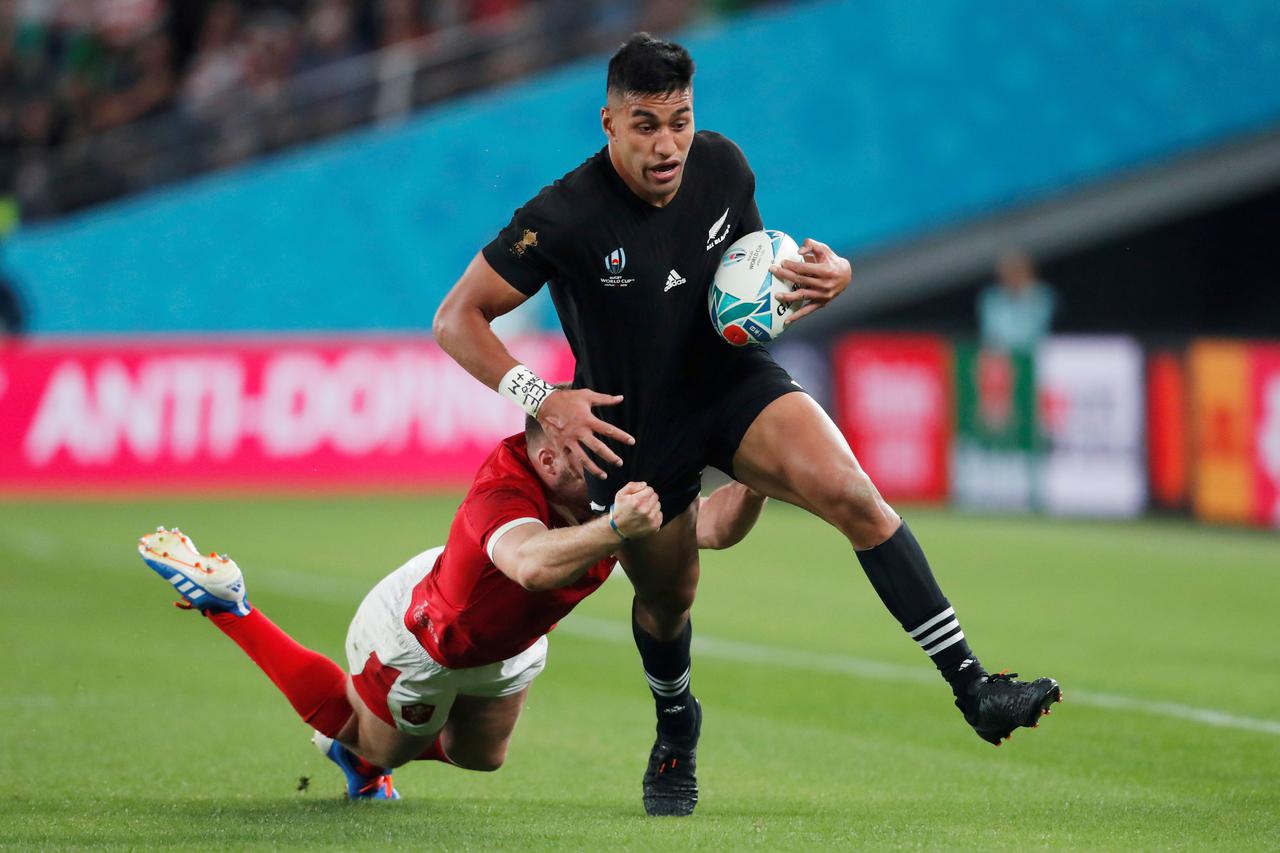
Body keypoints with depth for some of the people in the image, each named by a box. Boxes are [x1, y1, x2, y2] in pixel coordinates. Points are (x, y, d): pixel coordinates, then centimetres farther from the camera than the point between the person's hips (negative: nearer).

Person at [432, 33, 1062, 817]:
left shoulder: (723, 167, -8)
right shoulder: (565, 218, -23)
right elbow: (457, 319, -17)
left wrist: (826, 277, -11)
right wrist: (542, 399, -29)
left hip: (734, 383, 2)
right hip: (634, 432, -2)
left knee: (854, 495, -22)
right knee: (666, 601, 13)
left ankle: (975, 689, -23)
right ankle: (676, 730, 49)